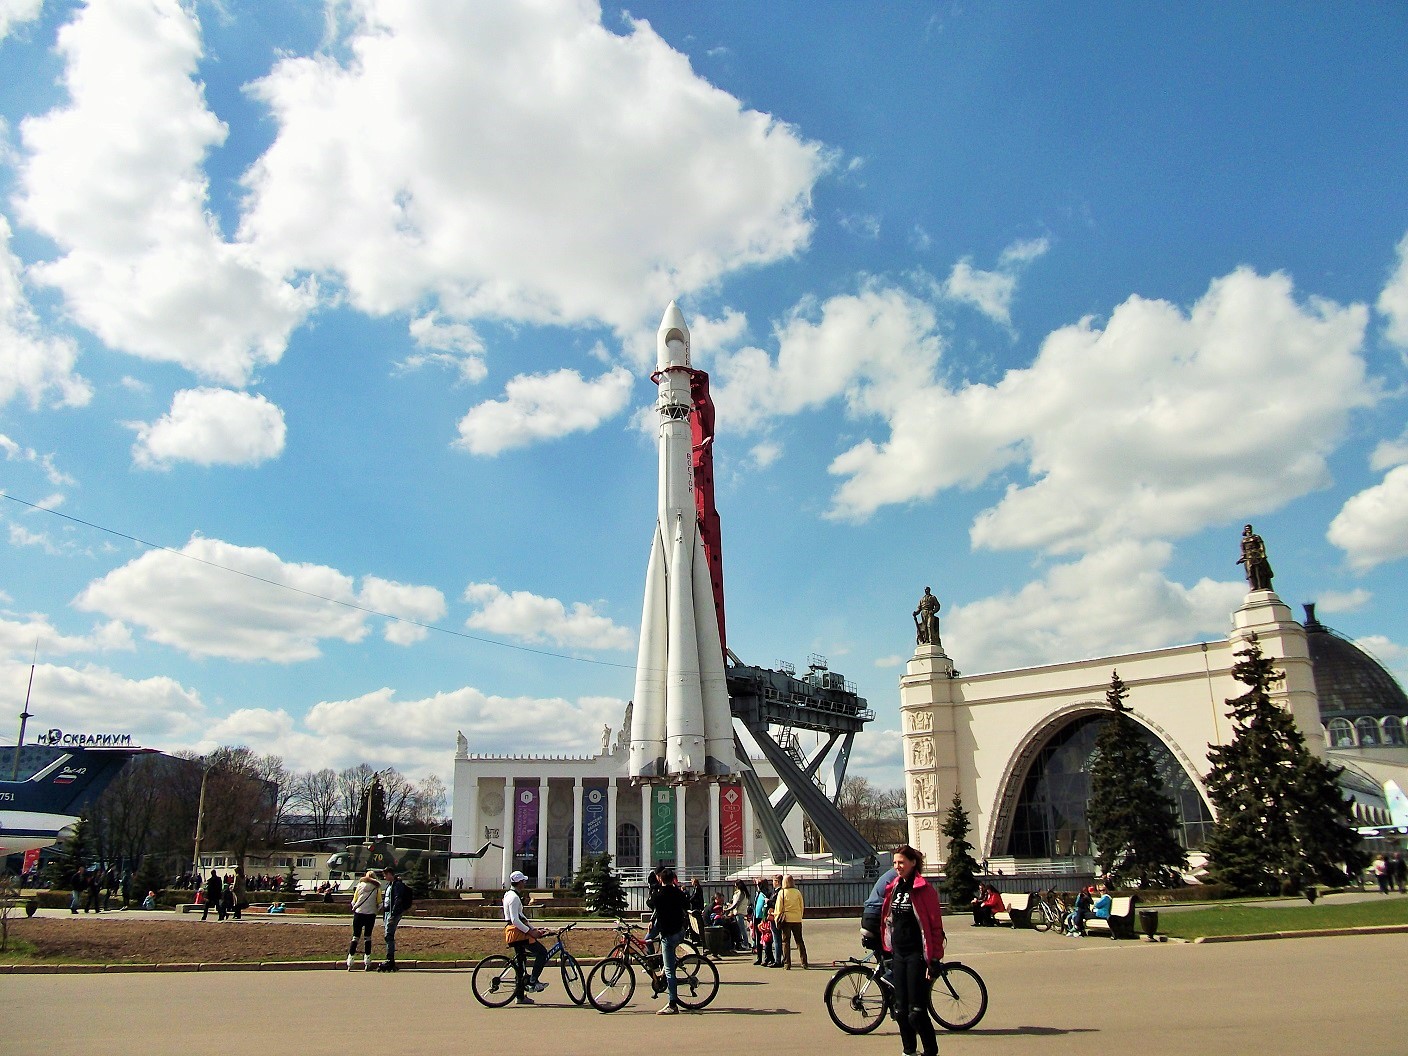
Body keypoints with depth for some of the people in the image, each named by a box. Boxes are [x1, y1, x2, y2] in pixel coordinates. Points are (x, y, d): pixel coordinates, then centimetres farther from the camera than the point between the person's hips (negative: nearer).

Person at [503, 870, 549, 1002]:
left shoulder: (510, 895, 18)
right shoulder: (514, 897, -15)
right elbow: (515, 920, -22)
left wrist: (534, 929, 19)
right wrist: (530, 932, -20)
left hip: (515, 932, 10)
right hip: (517, 932, -10)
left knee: (521, 961, 13)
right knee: (542, 952, -8)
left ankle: (520, 996, 16)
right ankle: (533, 982, -7)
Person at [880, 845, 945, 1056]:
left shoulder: (924, 889, -10)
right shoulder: (894, 888, 10)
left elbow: (936, 926, -11)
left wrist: (934, 960, -14)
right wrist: (889, 950, 16)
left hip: (917, 955, -7)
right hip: (898, 955, 7)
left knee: (916, 1013, -6)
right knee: (900, 1010, 9)